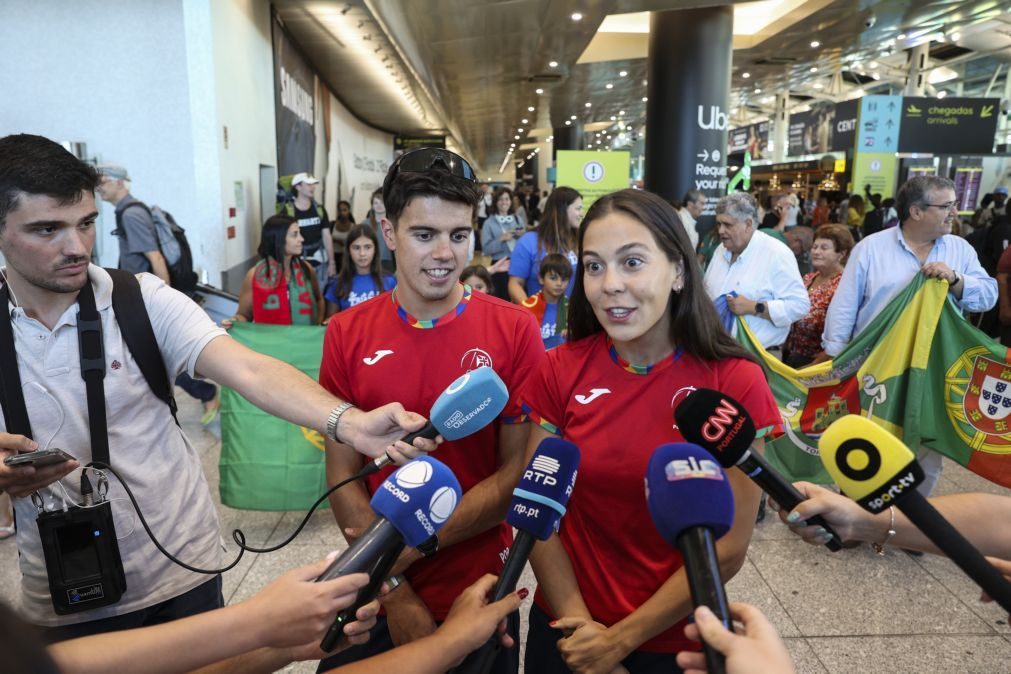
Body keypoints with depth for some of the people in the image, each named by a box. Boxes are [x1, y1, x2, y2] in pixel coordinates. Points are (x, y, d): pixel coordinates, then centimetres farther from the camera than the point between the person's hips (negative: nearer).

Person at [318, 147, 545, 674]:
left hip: (479, 593, -1)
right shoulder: (347, 333, -5)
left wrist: (413, 545, -16)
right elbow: (343, 475, -4)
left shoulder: (515, 330, -11)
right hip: (375, 595, 2)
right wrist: (393, 590, -10)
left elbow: (520, 472, -10)